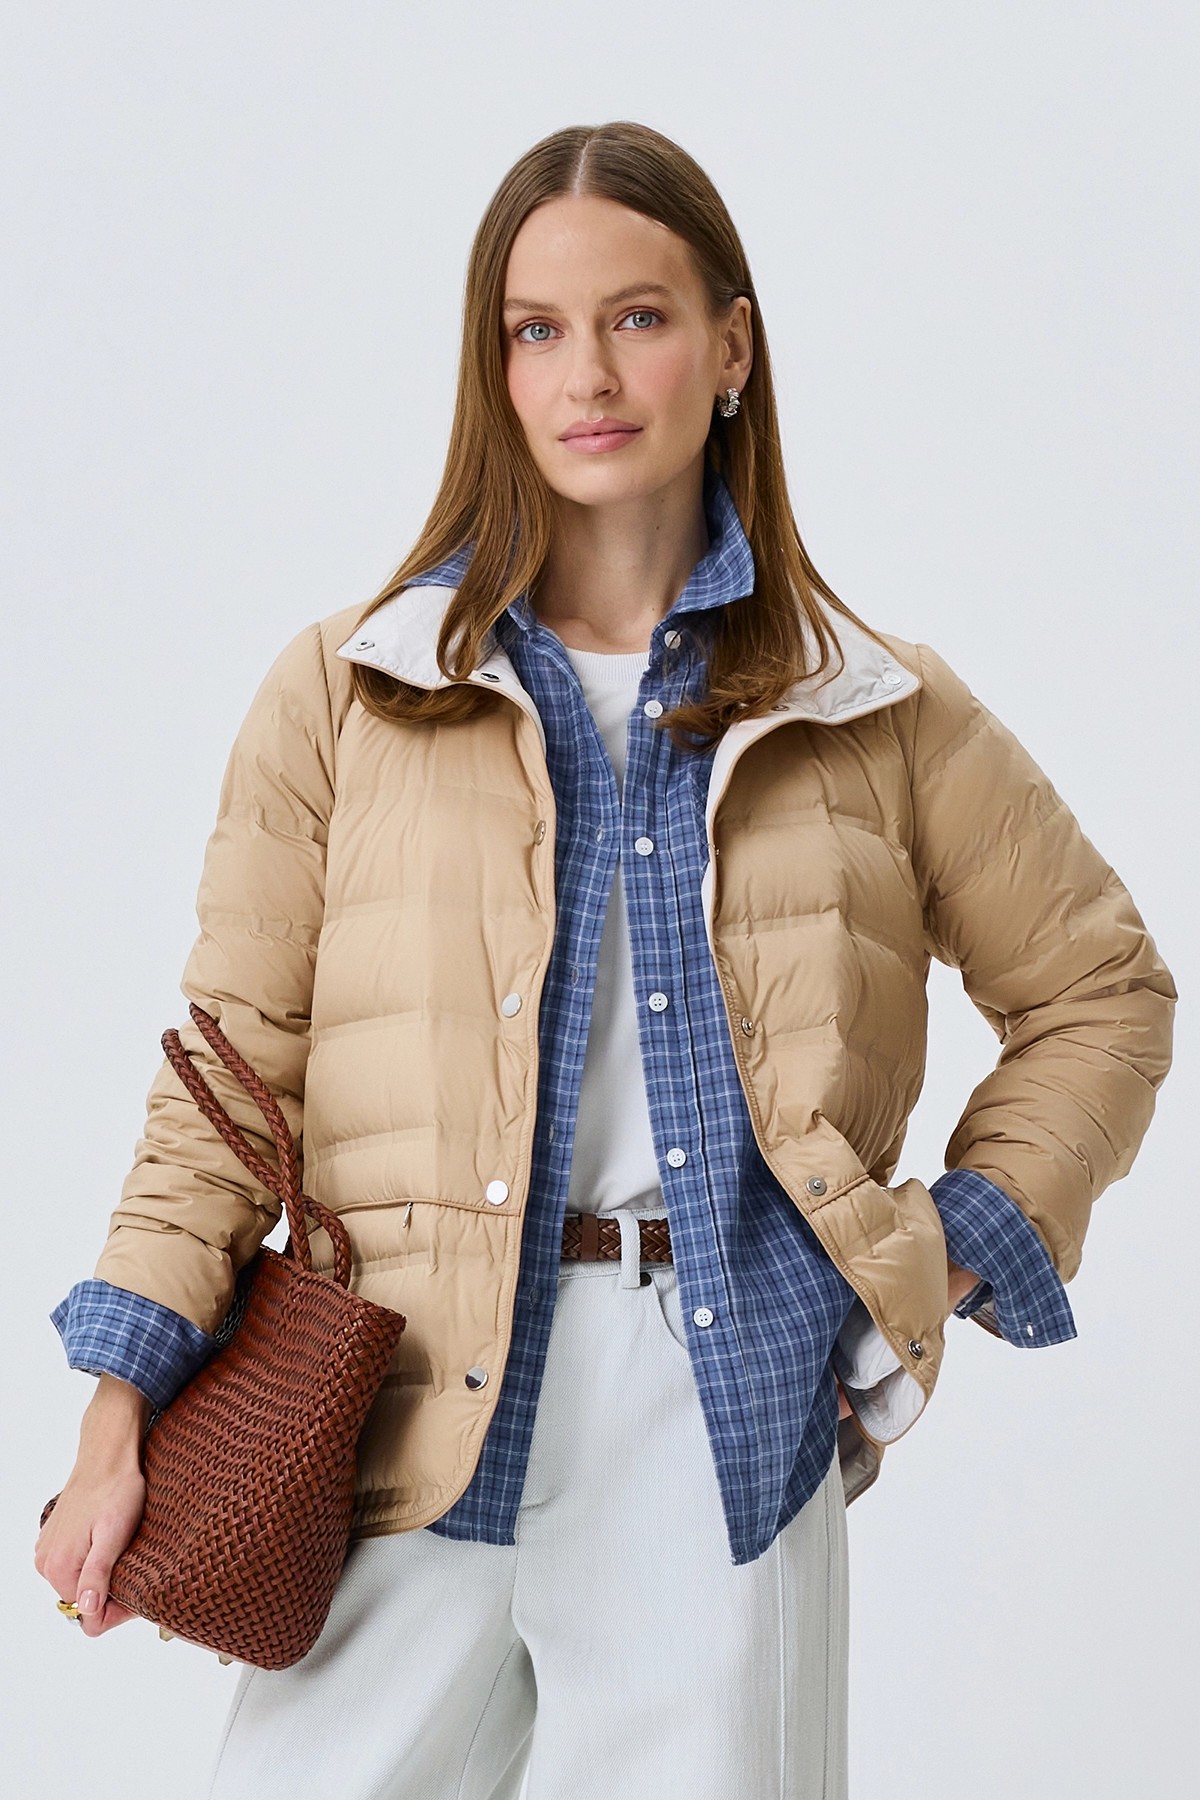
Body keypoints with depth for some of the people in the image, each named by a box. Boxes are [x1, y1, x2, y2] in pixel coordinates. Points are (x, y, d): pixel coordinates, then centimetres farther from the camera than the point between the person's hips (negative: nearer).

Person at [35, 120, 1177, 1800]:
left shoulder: (881, 714, 9)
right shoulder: (343, 691, 7)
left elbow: (1101, 991, 17)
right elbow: (234, 1064, 5)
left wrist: (961, 1256, 6)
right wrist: (121, 1413, -2)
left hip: (730, 1407, 0)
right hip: (406, 1411, 0)